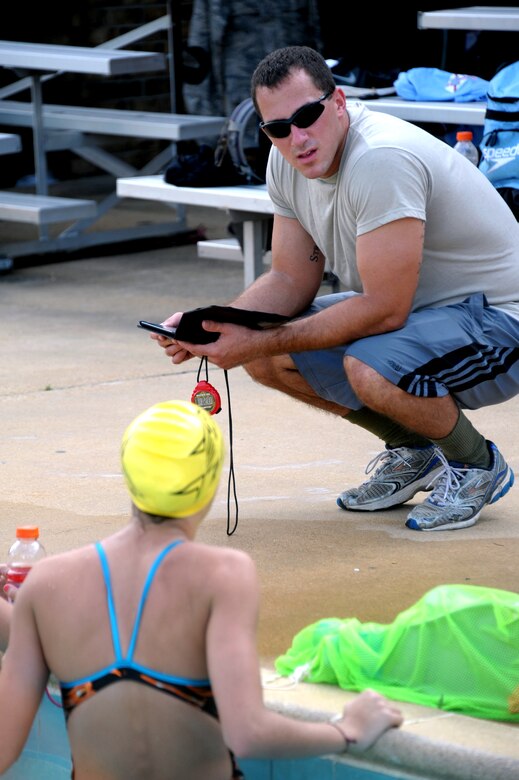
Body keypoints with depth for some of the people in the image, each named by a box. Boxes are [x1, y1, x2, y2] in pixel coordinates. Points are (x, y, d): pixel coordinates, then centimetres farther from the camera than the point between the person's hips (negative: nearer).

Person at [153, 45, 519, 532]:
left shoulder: (382, 159, -30)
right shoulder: (286, 162, -3)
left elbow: (383, 310, -31)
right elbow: (292, 282, 3)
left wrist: (262, 342, -28)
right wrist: (206, 326, -14)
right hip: (405, 307, 9)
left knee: (370, 368, -36)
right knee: (264, 356, -4)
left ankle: (477, 466, -5)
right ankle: (411, 453, 13)